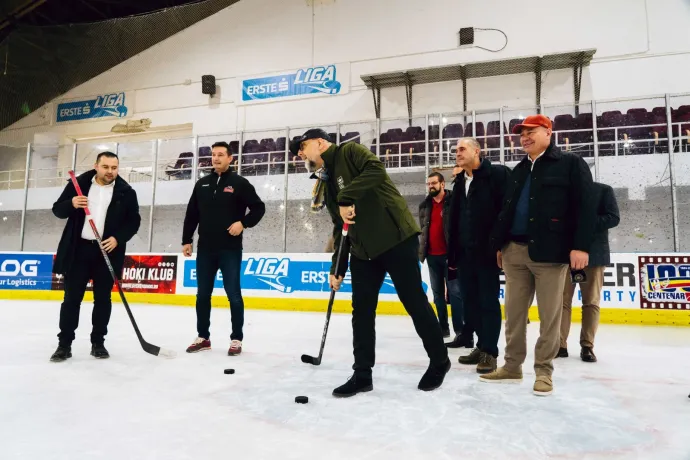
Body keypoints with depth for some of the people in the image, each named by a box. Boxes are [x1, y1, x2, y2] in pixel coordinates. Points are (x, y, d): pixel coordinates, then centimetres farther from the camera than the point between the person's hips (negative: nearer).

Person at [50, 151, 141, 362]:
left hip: (108, 252, 0)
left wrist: (118, 238, -13)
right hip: (78, 249, 0)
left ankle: (98, 343, 19)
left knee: (103, 299, 7)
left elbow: (134, 221, 2)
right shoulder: (78, 184, 2)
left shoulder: (126, 192, 0)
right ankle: (64, 344, 15)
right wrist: (71, 204, -16)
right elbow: (57, 210, 5)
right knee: (72, 298, 5)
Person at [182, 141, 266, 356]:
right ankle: (203, 337, 23)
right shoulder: (202, 184, 11)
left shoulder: (240, 183, -2)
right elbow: (191, 214, 13)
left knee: (233, 294, 0)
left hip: (230, 249, -5)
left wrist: (243, 223, -15)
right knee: (202, 294, 10)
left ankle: (236, 339, 10)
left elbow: (259, 207, -2)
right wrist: (186, 240, 10)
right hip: (205, 249, 5)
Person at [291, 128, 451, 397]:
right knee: (362, 310, 6)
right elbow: (340, 228, 18)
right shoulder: (326, 183, 19)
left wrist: (347, 198, -25)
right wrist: (338, 267, 13)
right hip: (362, 250, 8)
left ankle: (439, 361, 21)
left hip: (396, 238, -8)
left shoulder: (349, 151, -3)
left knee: (414, 302, 2)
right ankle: (362, 374, 17)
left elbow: (376, 170, -24)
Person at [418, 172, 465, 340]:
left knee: (454, 292, -4)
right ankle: (443, 327, 19)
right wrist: (421, 250, 15)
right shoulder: (424, 206, 13)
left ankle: (459, 329, 0)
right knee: (438, 293, 11)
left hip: (449, 254, -6)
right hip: (432, 255, 6)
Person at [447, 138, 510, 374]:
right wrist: (453, 254, 13)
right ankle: (482, 345, 24)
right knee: (470, 301, 10)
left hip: (488, 251, -7)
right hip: (465, 253, 7)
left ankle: (489, 351, 10)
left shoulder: (497, 174, -5)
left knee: (488, 301, 0)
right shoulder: (460, 182, 17)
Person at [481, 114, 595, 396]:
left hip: (550, 252, -6)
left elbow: (584, 206, -6)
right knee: (514, 313, 8)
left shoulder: (571, 164, 1)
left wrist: (581, 245, -14)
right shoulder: (519, 171, 19)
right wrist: (499, 244, 17)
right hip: (514, 251, 6)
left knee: (549, 316, 1)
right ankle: (512, 366, 19)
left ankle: (543, 371, 13)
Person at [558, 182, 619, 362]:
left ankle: (587, 346, 11)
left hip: (594, 253, -1)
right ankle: (560, 344, 8)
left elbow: (613, 218, -5)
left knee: (591, 301, 3)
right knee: (562, 300, 2)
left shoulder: (604, 190, 5)